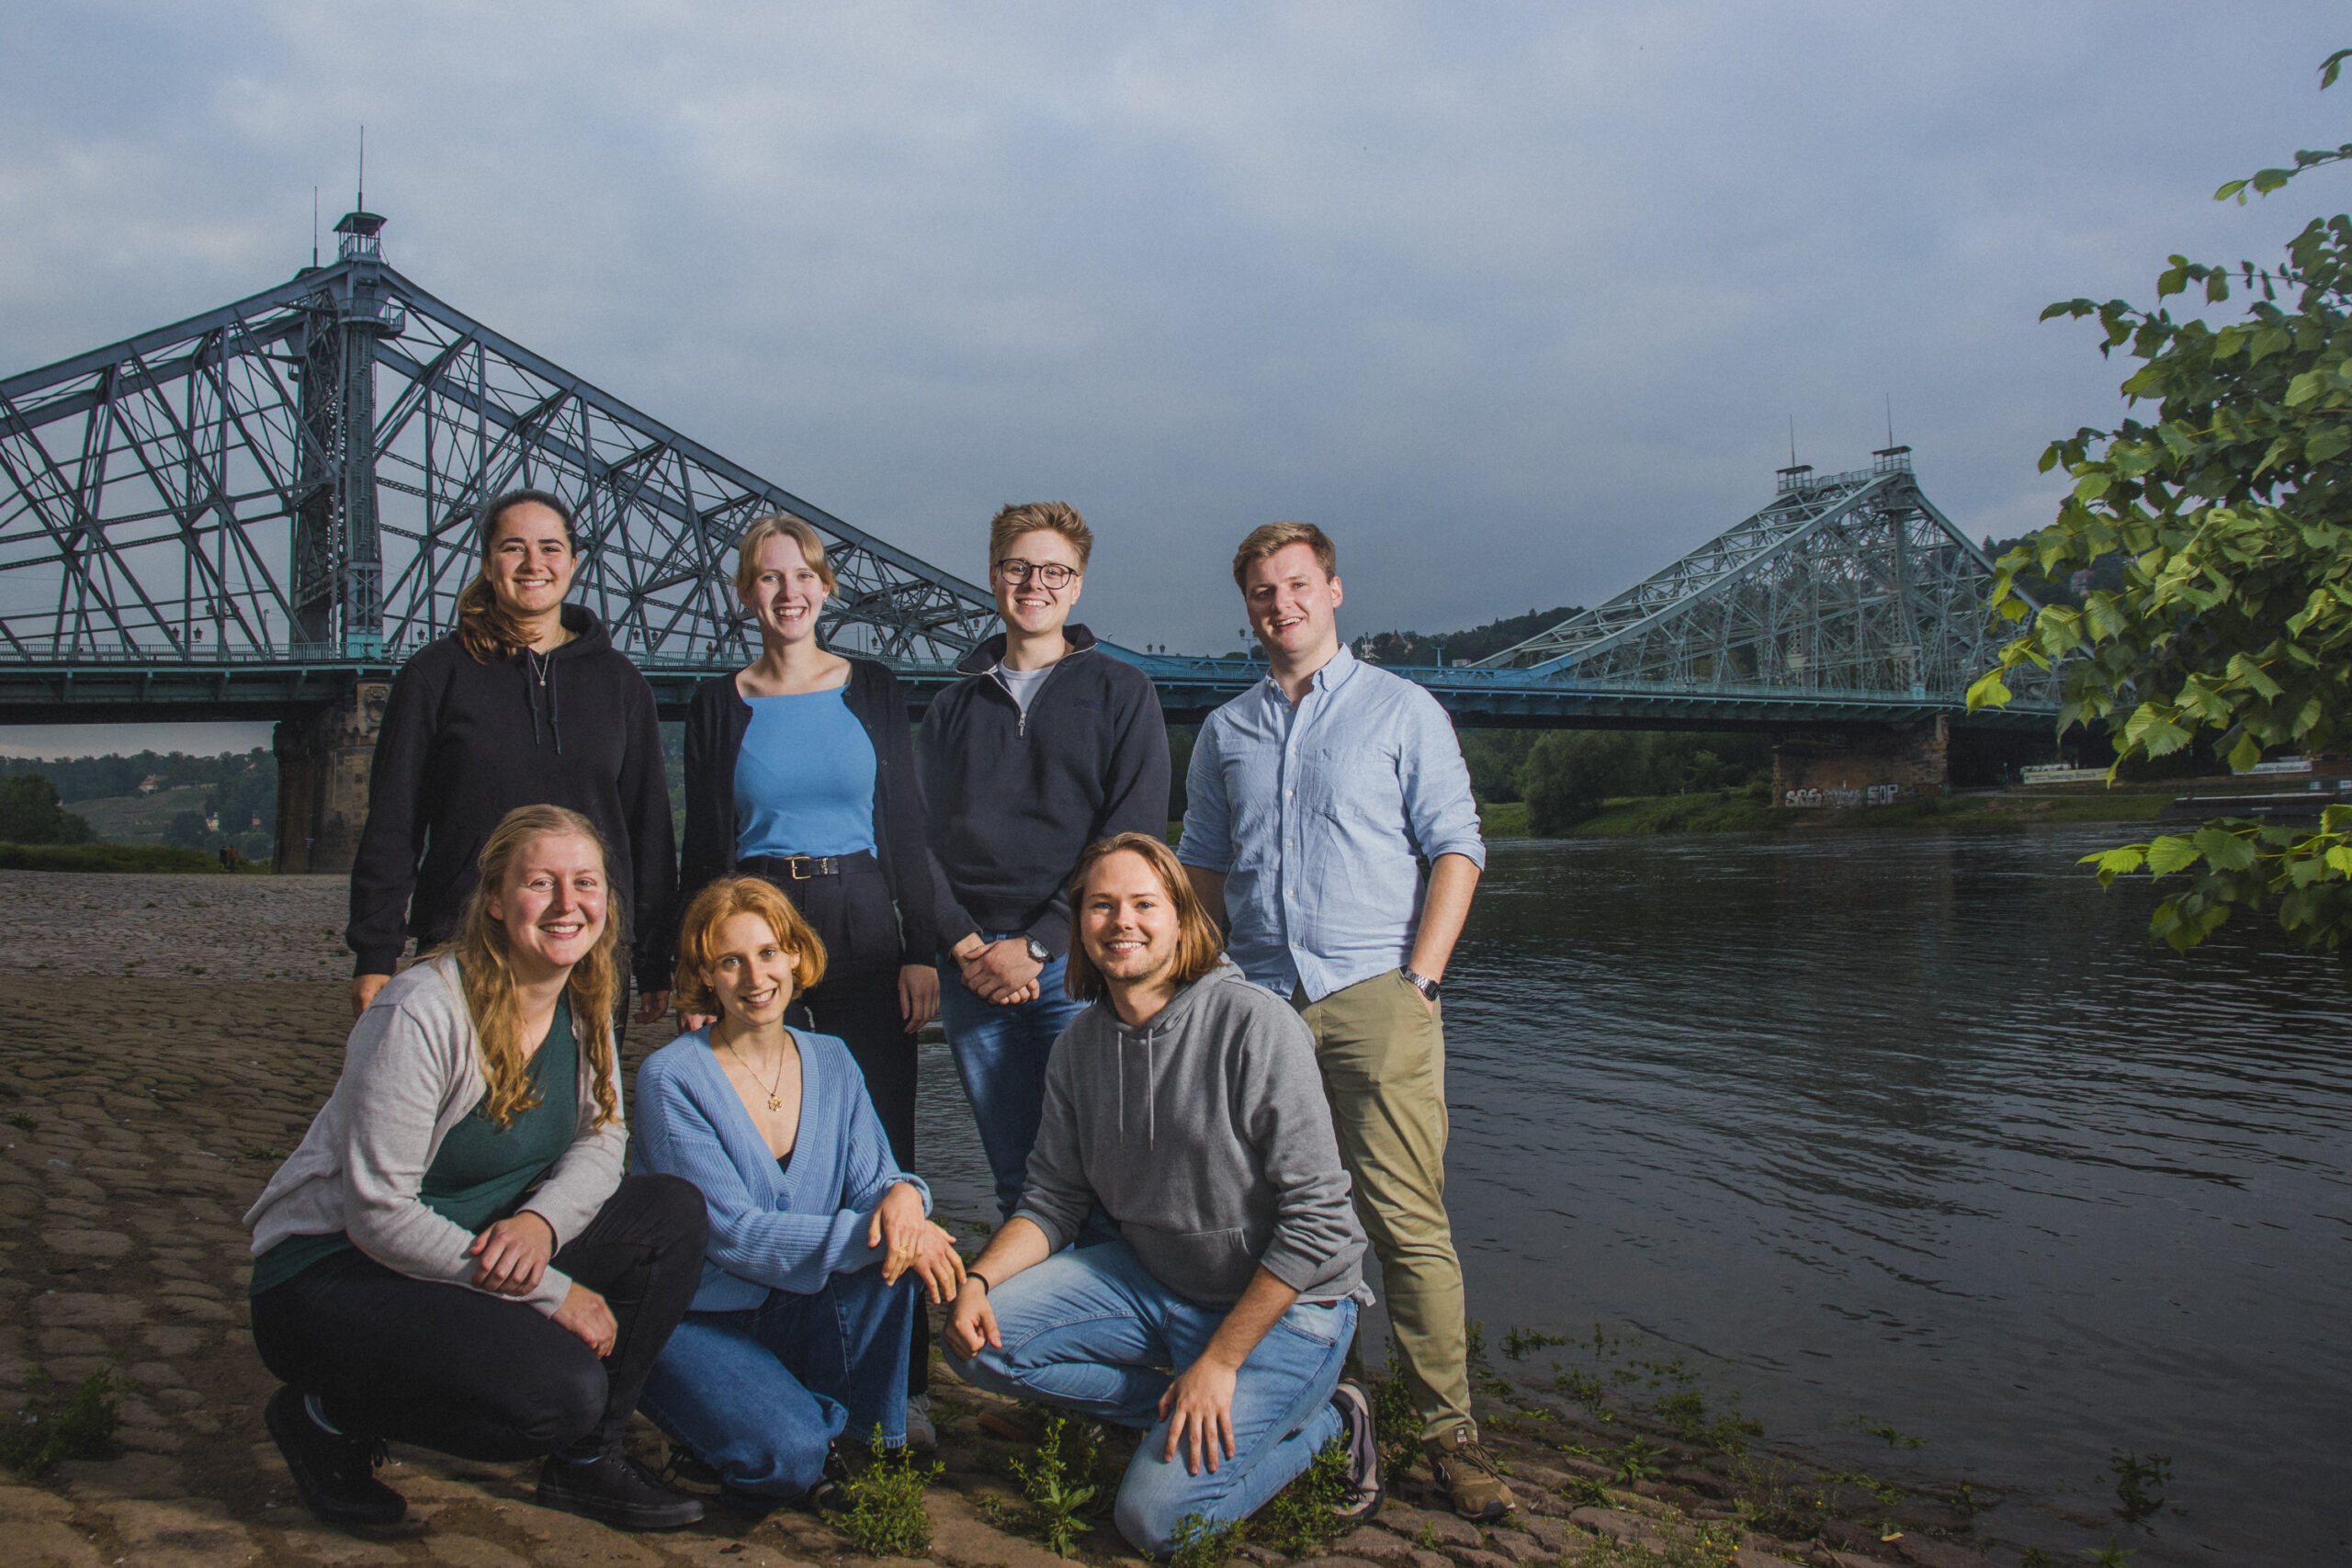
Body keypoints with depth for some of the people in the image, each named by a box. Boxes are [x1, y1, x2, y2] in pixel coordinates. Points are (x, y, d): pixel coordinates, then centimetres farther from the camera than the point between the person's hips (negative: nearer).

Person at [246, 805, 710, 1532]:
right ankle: (331, 1416, 0)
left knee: (672, 1212, -11)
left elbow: (601, 1140, 3)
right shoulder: (420, 1014, -24)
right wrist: (553, 1293, -22)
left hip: (475, 1260, 7)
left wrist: (542, 1220, -21)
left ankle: (585, 1460, 3)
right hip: (332, 1277, -7)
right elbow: (378, 1214, -23)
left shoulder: (583, 1003, -1)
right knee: (561, 1391, -28)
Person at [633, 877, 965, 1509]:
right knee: (787, 1454, -29)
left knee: (898, 1245, -24)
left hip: (800, 1312, 5)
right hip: (695, 1319, -5)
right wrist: (866, 1232, -30)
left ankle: (866, 1443, -5)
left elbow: (870, 1179, 0)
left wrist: (902, 1193, -25)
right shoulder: (670, 1078, -13)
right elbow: (731, 1233, -20)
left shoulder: (830, 1061, 5)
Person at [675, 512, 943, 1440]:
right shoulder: (719, 705, 8)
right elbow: (703, 849, 7)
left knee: (880, 1158, -2)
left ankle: (901, 1383, 4)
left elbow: (906, 826, 6)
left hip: (863, 925, 0)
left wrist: (921, 951, -2)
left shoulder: (872, 689, 8)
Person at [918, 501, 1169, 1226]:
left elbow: (1132, 840, -5)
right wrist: (965, 945, -7)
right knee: (1013, 1174, 6)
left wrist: (1035, 946, -11)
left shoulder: (1122, 692, 5)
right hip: (974, 968, 3)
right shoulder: (954, 706, 16)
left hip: (1076, 958, -3)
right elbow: (926, 837, 10)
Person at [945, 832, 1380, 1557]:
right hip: (1151, 1279, 7)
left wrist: (1219, 1361, -20)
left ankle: (1322, 1423, 6)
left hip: (1282, 1301, -6)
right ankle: (1180, 1410, 1)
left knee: (1157, 1517, -18)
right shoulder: (1079, 1046, 0)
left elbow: (1316, 1220, -21)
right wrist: (978, 1277, -15)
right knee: (979, 1341, -10)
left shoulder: (1256, 1026, -21)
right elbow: (1053, 1198, 6)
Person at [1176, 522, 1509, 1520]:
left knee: (1408, 1223, -7)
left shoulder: (1402, 710, 7)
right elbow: (1203, 868, 20)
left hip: (1373, 994, -3)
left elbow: (1456, 849, 2)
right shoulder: (1224, 733, 17)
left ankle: (1450, 1433, 0)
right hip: (1256, 999, 4)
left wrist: (1419, 977, -8)